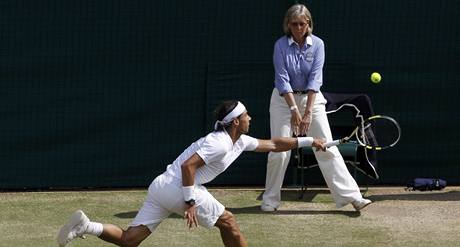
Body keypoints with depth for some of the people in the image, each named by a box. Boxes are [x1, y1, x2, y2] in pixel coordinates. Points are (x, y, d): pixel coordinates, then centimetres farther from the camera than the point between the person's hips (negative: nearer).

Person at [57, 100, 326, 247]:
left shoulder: (240, 141, 18)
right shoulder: (220, 143, -13)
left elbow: (272, 145, 28)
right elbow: (188, 166, -21)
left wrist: (308, 141, 26)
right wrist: (190, 202, -22)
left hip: (161, 186, 9)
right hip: (178, 188, -9)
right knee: (228, 222, 8)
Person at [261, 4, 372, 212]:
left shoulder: (317, 44, -6)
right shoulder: (281, 45, -9)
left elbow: (315, 78, -13)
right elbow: (282, 79, -14)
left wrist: (308, 111, -21)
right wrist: (294, 109, -22)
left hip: (311, 97, 1)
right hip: (284, 99, -1)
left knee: (327, 148, -6)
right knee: (279, 152, -5)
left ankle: (351, 196, -10)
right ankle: (270, 200, 10)